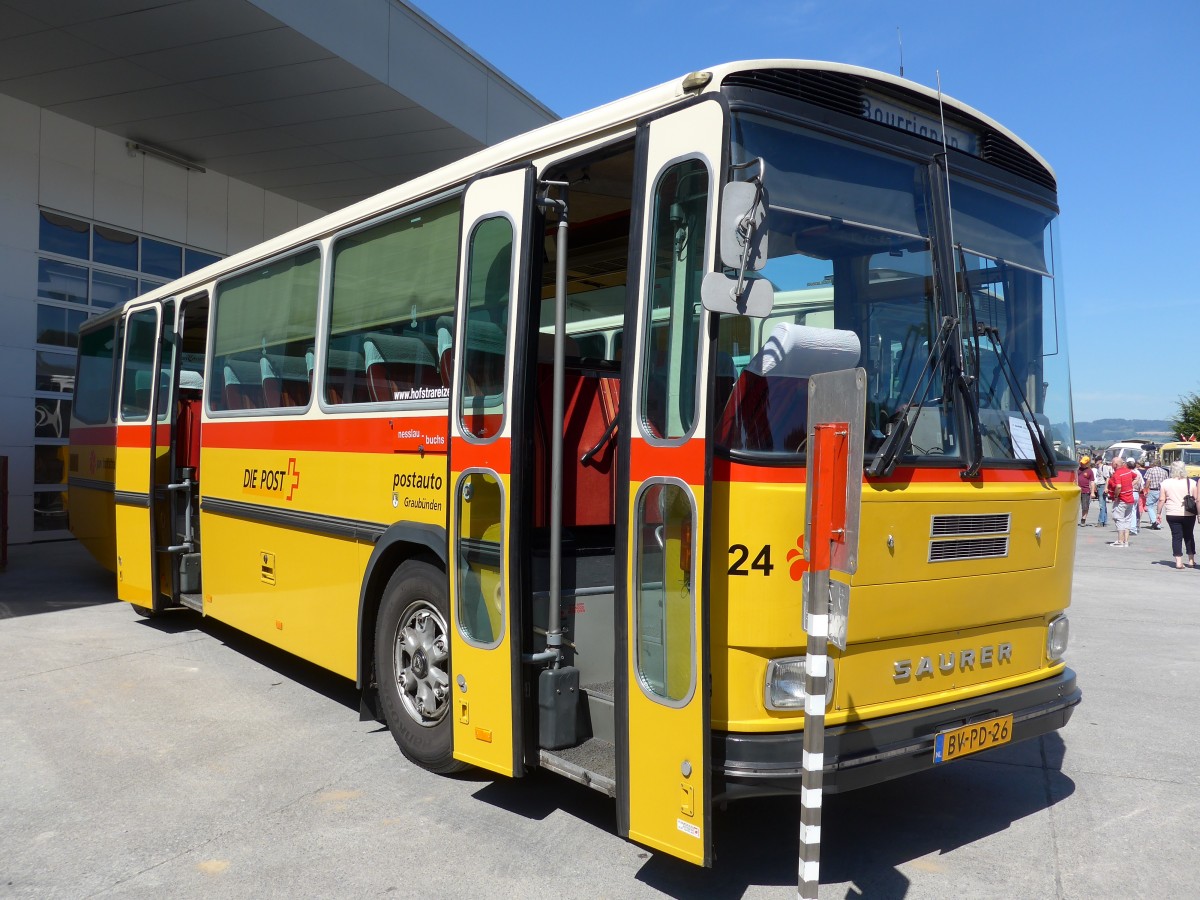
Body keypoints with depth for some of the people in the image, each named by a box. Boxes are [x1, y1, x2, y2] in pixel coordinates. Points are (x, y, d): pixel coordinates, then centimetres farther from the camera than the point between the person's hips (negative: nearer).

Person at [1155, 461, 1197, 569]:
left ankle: (1178, 561, -2)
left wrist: (1159, 513, 5)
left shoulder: (1165, 483, -3)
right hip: (1189, 514, 1)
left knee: (1176, 537, 3)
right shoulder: (1191, 483, -2)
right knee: (1189, 536, 16)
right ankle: (1191, 560, 23)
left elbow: (1162, 500, -3)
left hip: (1172, 514, -1)